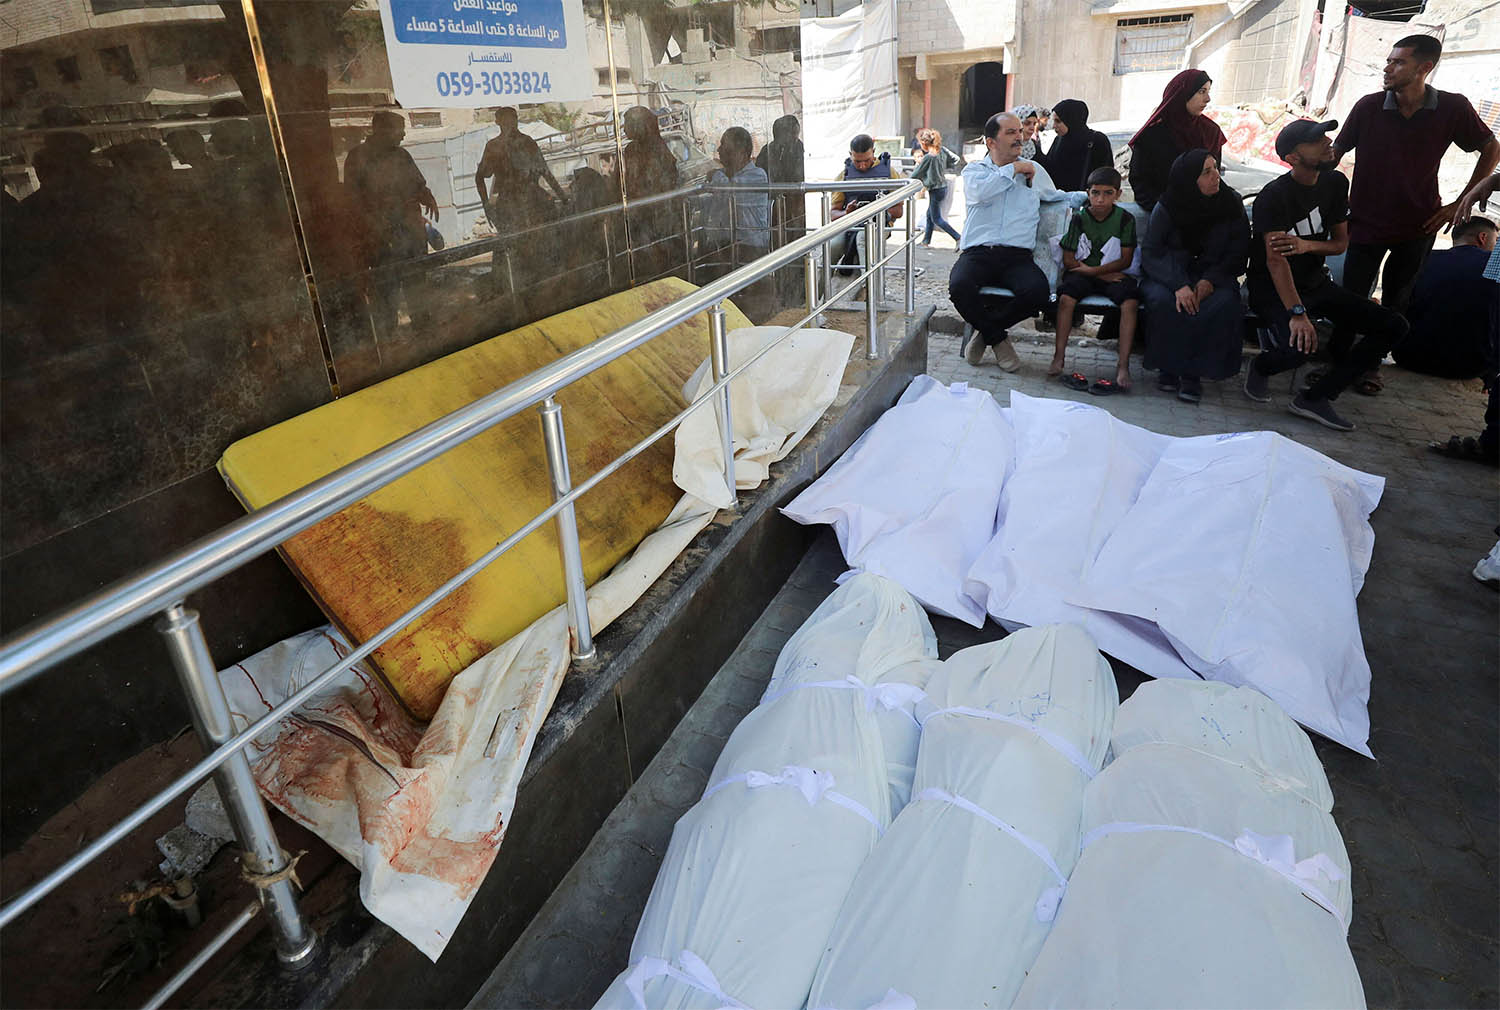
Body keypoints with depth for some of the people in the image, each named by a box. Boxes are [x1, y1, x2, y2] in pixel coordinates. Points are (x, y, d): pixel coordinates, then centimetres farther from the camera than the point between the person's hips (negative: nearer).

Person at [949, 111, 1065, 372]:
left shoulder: (1035, 171, 23)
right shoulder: (974, 169, 14)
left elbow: (1057, 198, 38)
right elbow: (980, 192, -10)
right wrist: (1013, 169, -1)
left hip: (1018, 256, 2)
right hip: (977, 253, -2)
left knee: (1038, 290, -31)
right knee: (959, 286, -35)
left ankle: (984, 329, -6)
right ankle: (998, 339, -8)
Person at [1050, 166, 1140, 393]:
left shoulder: (1125, 219, 1)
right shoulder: (1079, 219, 1)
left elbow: (1125, 260, -3)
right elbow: (1068, 260, -2)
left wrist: (1093, 270, -15)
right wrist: (1105, 274, -7)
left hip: (1113, 275, 0)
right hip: (1081, 273, 0)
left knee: (1130, 303, -29)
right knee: (1066, 297, -32)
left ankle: (1123, 366, -31)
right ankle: (1059, 357, -25)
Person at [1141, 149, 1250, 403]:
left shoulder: (1232, 204, 0)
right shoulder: (1166, 207, -6)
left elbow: (1237, 255, 3)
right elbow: (1150, 253, -11)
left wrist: (1210, 280, -17)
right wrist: (1178, 285, -27)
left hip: (1213, 277, 1)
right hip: (1170, 275, -1)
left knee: (1225, 305, -32)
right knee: (1164, 301, -35)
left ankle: (1193, 372, -21)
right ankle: (1167, 367, -17)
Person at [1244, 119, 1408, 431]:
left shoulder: (1335, 183, 6)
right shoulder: (1274, 196, -17)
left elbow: (1341, 242, 9)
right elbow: (1275, 260, -27)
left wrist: (1306, 245, -17)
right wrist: (1297, 313, -38)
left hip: (1315, 282, 8)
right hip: (1273, 290, -8)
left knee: (1394, 327, -5)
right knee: (1298, 347, -36)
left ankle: (1315, 397, -11)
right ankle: (1261, 367, 3)